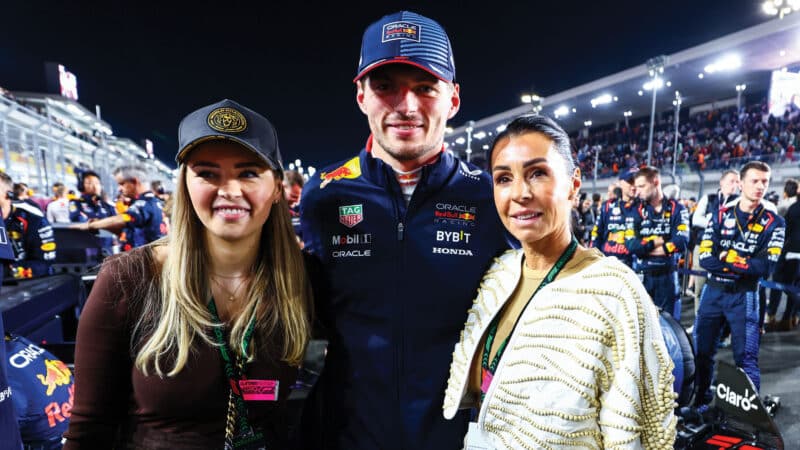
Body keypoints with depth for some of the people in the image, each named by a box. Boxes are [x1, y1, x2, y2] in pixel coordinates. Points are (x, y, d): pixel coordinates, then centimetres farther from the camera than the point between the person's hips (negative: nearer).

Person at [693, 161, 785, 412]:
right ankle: (700, 402, 28)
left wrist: (726, 259, -13)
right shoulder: (720, 215, 3)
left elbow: (765, 267, -14)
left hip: (744, 296, -2)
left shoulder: (773, 222, -1)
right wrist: (745, 264, -15)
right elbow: (706, 259, -8)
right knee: (700, 351, 11)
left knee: (746, 357, -1)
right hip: (713, 292, 2)